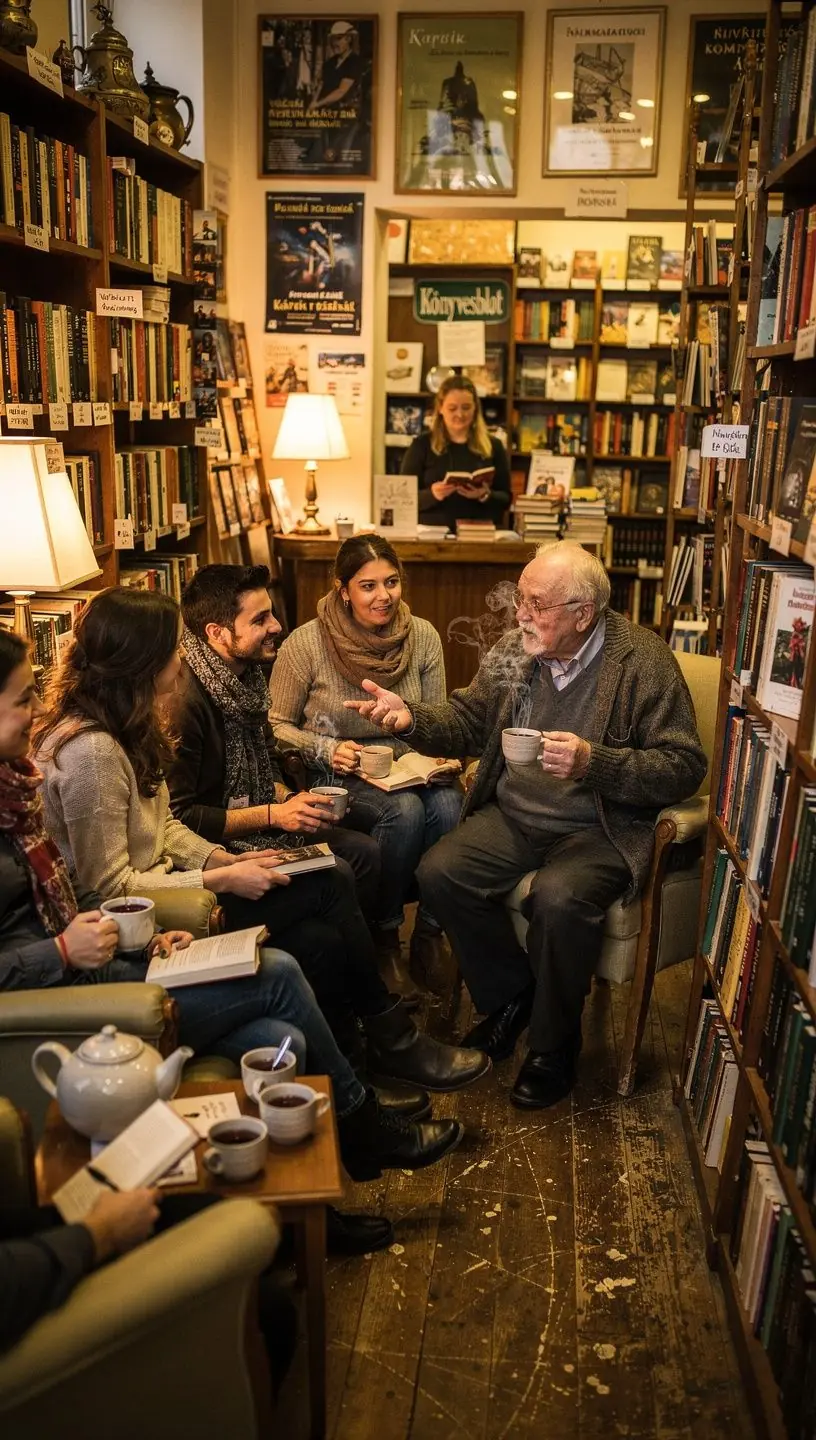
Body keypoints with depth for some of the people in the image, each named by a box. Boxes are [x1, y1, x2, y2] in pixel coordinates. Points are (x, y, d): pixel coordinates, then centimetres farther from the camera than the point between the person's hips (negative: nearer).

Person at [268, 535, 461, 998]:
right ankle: (384, 938, -10)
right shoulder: (307, 644, -11)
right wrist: (327, 750, -18)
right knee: (405, 811, -32)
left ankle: (431, 931, -8)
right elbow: (277, 726, -2)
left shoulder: (423, 637, 0)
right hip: (336, 779, -3)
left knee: (449, 805, -29)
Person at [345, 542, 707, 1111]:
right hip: (513, 815, 5)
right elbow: (468, 719, 14)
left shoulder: (645, 662, -13)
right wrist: (411, 718, -7)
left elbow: (685, 766, -14)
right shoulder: (516, 648, 2)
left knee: (559, 898, -33)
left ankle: (554, 1045, -4)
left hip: (598, 829, -5)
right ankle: (511, 997, 8)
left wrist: (592, 762, -28)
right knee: (440, 871, -17)